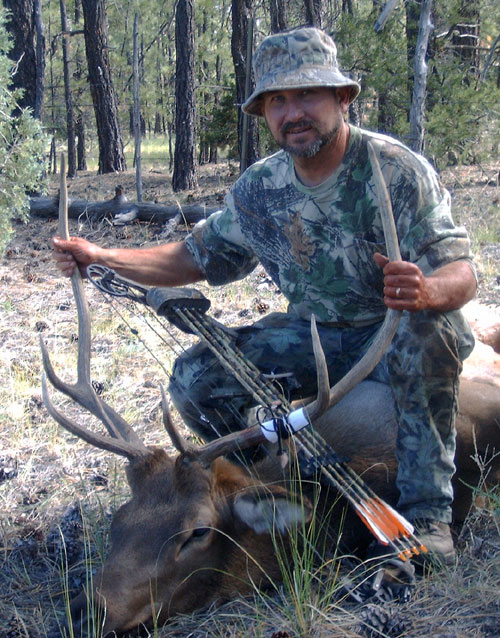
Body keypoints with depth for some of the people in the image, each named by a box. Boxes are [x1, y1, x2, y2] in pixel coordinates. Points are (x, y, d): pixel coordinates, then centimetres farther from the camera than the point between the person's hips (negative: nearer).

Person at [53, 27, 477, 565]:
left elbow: (461, 272, -23)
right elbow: (196, 257, 9)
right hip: (313, 335, 4)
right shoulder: (259, 189, -2)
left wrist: (428, 291, -50)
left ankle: (427, 514, -26)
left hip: (396, 333, -4)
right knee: (196, 378, -15)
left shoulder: (397, 170, -18)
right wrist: (101, 257, -3)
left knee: (430, 330, -39)